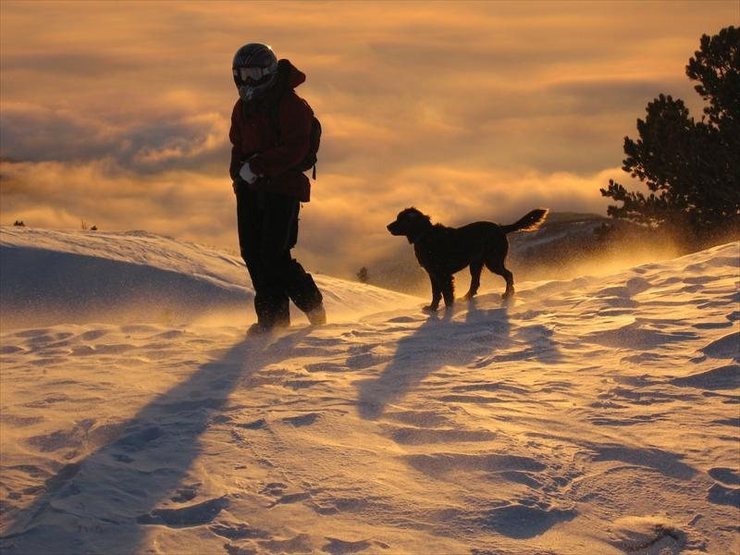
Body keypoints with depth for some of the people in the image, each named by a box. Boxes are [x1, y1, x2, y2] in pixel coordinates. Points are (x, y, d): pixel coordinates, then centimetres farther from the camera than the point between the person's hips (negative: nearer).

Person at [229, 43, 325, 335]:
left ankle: (314, 307, 7)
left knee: (274, 256, -13)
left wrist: (256, 166, -23)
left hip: (284, 187, -7)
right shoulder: (243, 108, 14)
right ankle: (272, 316, 10)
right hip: (250, 189, 7)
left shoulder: (292, 106, -10)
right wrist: (240, 170, -1)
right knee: (252, 253, 1)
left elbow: (295, 149, -19)